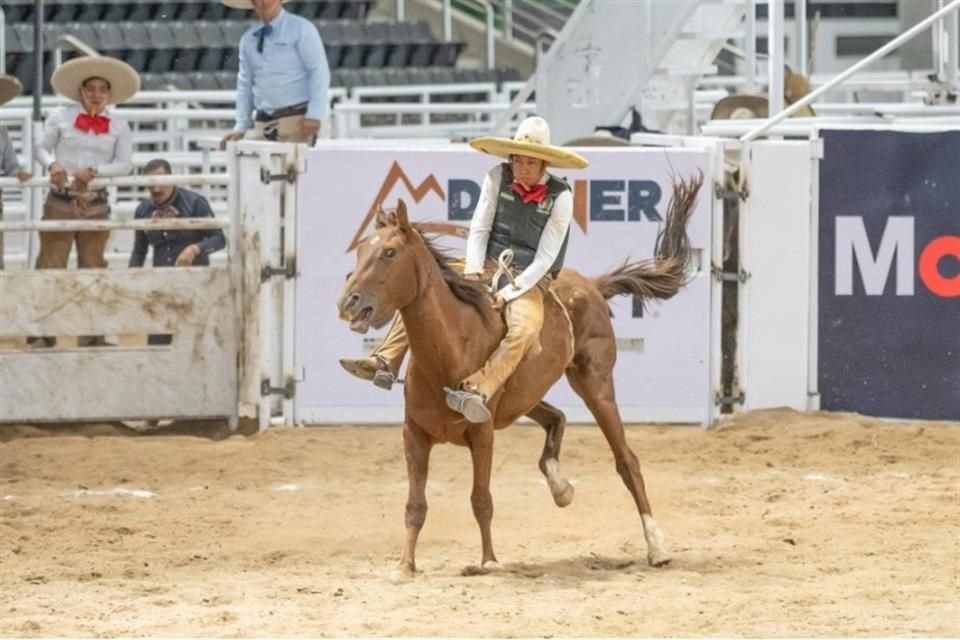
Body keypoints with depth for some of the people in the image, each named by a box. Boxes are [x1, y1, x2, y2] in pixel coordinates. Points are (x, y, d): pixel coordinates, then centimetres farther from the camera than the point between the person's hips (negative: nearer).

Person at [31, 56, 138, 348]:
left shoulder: (119, 125, 3)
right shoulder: (61, 118, 0)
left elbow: (124, 164, -1)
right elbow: (41, 147, 6)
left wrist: (94, 171, -16)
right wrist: (52, 164, -16)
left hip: (95, 203, 2)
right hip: (60, 201, -2)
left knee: (92, 266, 8)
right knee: (51, 264, -3)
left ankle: (91, 334, 13)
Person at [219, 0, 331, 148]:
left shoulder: (301, 29, -1)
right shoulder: (248, 40, 15)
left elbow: (320, 73, -7)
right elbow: (245, 87, 17)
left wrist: (314, 115, -17)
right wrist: (240, 128, 8)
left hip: (296, 118, -5)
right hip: (263, 123, 5)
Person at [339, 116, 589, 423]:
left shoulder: (560, 197, -10)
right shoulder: (497, 178, -2)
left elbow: (545, 258, -11)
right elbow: (478, 230, -1)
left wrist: (509, 292, -19)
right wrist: (472, 276, -14)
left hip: (529, 280, -5)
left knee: (522, 331, -35)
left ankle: (476, 393, -52)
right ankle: (385, 363, -13)